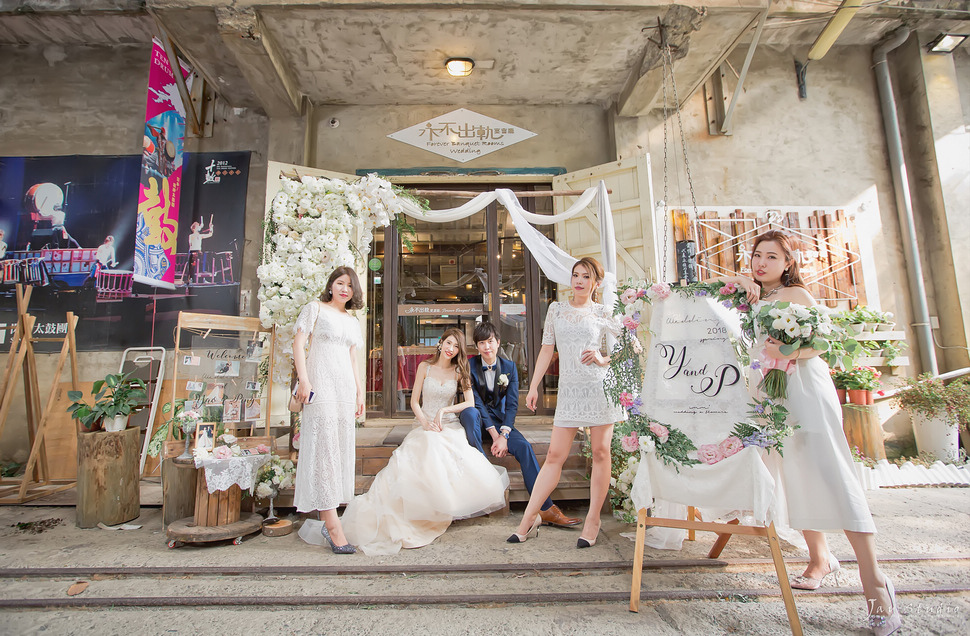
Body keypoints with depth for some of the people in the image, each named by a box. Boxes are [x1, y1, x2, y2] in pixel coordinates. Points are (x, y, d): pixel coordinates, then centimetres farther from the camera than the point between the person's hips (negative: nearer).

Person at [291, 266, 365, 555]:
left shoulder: (352, 321, 21)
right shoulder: (315, 308, 5)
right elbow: (298, 343, -4)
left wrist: (359, 392, 17)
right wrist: (303, 379, -15)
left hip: (345, 385, 6)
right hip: (320, 382, -6)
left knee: (342, 446, 5)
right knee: (324, 444, -10)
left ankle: (328, 517, 14)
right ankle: (332, 523, -10)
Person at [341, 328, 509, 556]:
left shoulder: (459, 372, 8)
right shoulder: (424, 367, 8)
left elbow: (470, 403, 0)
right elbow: (414, 402, 6)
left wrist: (443, 411, -10)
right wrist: (424, 422, -11)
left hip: (450, 426, 1)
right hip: (425, 427, 0)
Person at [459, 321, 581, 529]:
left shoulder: (509, 367, 2)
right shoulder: (469, 366, -6)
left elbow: (512, 404, -5)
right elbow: (476, 402, -14)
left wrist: (504, 435, -20)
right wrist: (493, 434, -23)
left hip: (500, 420, 2)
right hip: (478, 420, -2)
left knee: (524, 447, -24)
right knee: (470, 412, -37)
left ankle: (545, 508, -24)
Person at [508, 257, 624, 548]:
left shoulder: (603, 314, 4)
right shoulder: (556, 309, 11)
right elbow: (547, 349, 11)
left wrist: (603, 359, -11)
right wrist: (534, 386, 6)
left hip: (600, 387, -1)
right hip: (569, 390, 2)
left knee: (600, 453, 4)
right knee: (554, 455, 1)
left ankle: (593, 520, 17)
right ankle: (529, 518, 9)